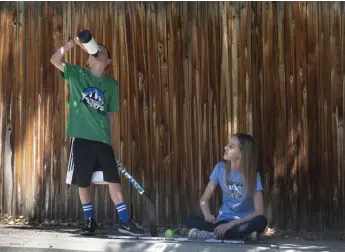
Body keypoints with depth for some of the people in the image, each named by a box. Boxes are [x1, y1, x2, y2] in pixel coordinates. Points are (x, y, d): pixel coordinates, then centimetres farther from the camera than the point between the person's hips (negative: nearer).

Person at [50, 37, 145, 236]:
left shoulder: (111, 84, 8)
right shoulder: (77, 74, 4)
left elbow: (110, 114, 12)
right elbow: (55, 60, -8)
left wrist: (109, 138, 10)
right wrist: (73, 43, -18)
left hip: (102, 139, 1)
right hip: (81, 138, -1)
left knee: (114, 179, -1)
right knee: (83, 182, 4)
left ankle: (125, 222, 3)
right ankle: (90, 221, 18)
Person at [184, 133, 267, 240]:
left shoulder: (253, 175, -11)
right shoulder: (220, 168, -2)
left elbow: (259, 211, -18)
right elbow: (204, 199, 1)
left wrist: (231, 224, -25)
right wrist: (207, 215, -22)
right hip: (223, 221, 3)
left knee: (261, 221, -36)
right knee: (189, 219, -22)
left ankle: (212, 234, -30)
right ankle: (243, 235, -30)